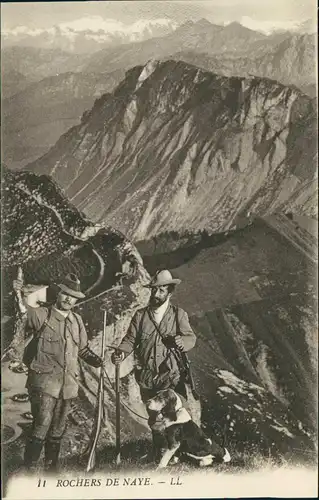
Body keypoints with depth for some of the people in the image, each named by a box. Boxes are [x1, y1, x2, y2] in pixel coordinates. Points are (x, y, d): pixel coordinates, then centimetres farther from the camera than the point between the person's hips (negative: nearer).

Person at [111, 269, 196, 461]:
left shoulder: (179, 315, 0)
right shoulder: (140, 315, 3)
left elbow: (191, 338, -4)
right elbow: (130, 339, 2)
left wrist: (182, 341, -27)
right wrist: (121, 352, -17)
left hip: (172, 377, -2)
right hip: (147, 378, 2)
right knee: (154, 418, 14)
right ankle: (158, 452, 33)